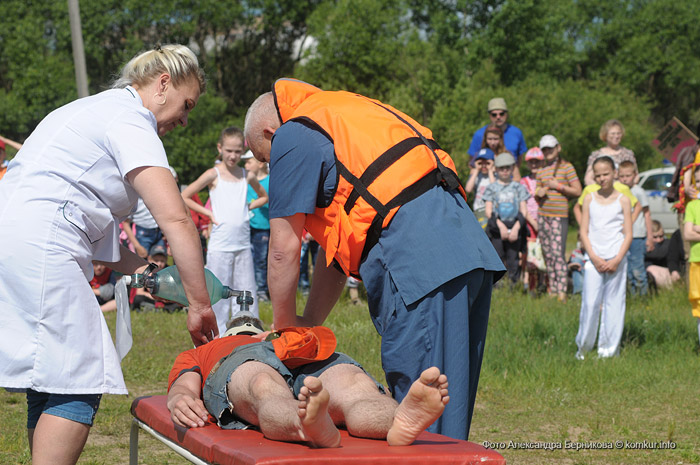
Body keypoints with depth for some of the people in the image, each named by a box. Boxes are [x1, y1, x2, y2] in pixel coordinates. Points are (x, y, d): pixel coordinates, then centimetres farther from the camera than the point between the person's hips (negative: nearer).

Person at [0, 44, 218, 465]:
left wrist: (120, 258, 11)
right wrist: (200, 305, -13)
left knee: (48, 388, 11)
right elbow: (174, 218, -15)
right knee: (77, 387, -10)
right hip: (38, 245, -10)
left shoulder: (96, 108, 25)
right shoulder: (131, 121, -6)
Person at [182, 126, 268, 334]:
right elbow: (183, 197, -4)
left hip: (243, 245, 4)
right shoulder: (214, 174, -3)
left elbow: (264, 197, 27)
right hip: (220, 246, -4)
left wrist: (248, 207, 10)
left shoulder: (248, 176, 8)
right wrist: (208, 213, -6)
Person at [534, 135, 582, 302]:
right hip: (543, 214, 6)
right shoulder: (541, 171, 15)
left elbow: (577, 191, -5)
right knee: (548, 254, 6)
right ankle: (552, 290, 11)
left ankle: (562, 292, -16)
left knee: (558, 253, -14)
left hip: (559, 215, -6)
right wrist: (539, 193, 0)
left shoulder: (566, 167, -1)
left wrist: (558, 186, -11)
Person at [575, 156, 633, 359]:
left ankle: (609, 349, 6)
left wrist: (617, 260, -10)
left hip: (616, 260, 0)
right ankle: (583, 347, 6)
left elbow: (628, 235, 2)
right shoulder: (589, 199, 8)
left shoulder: (622, 200, 5)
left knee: (613, 303, 0)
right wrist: (594, 258, -8)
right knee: (590, 303, -6)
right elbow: (584, 232, 5)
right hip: (593, 259, 0)